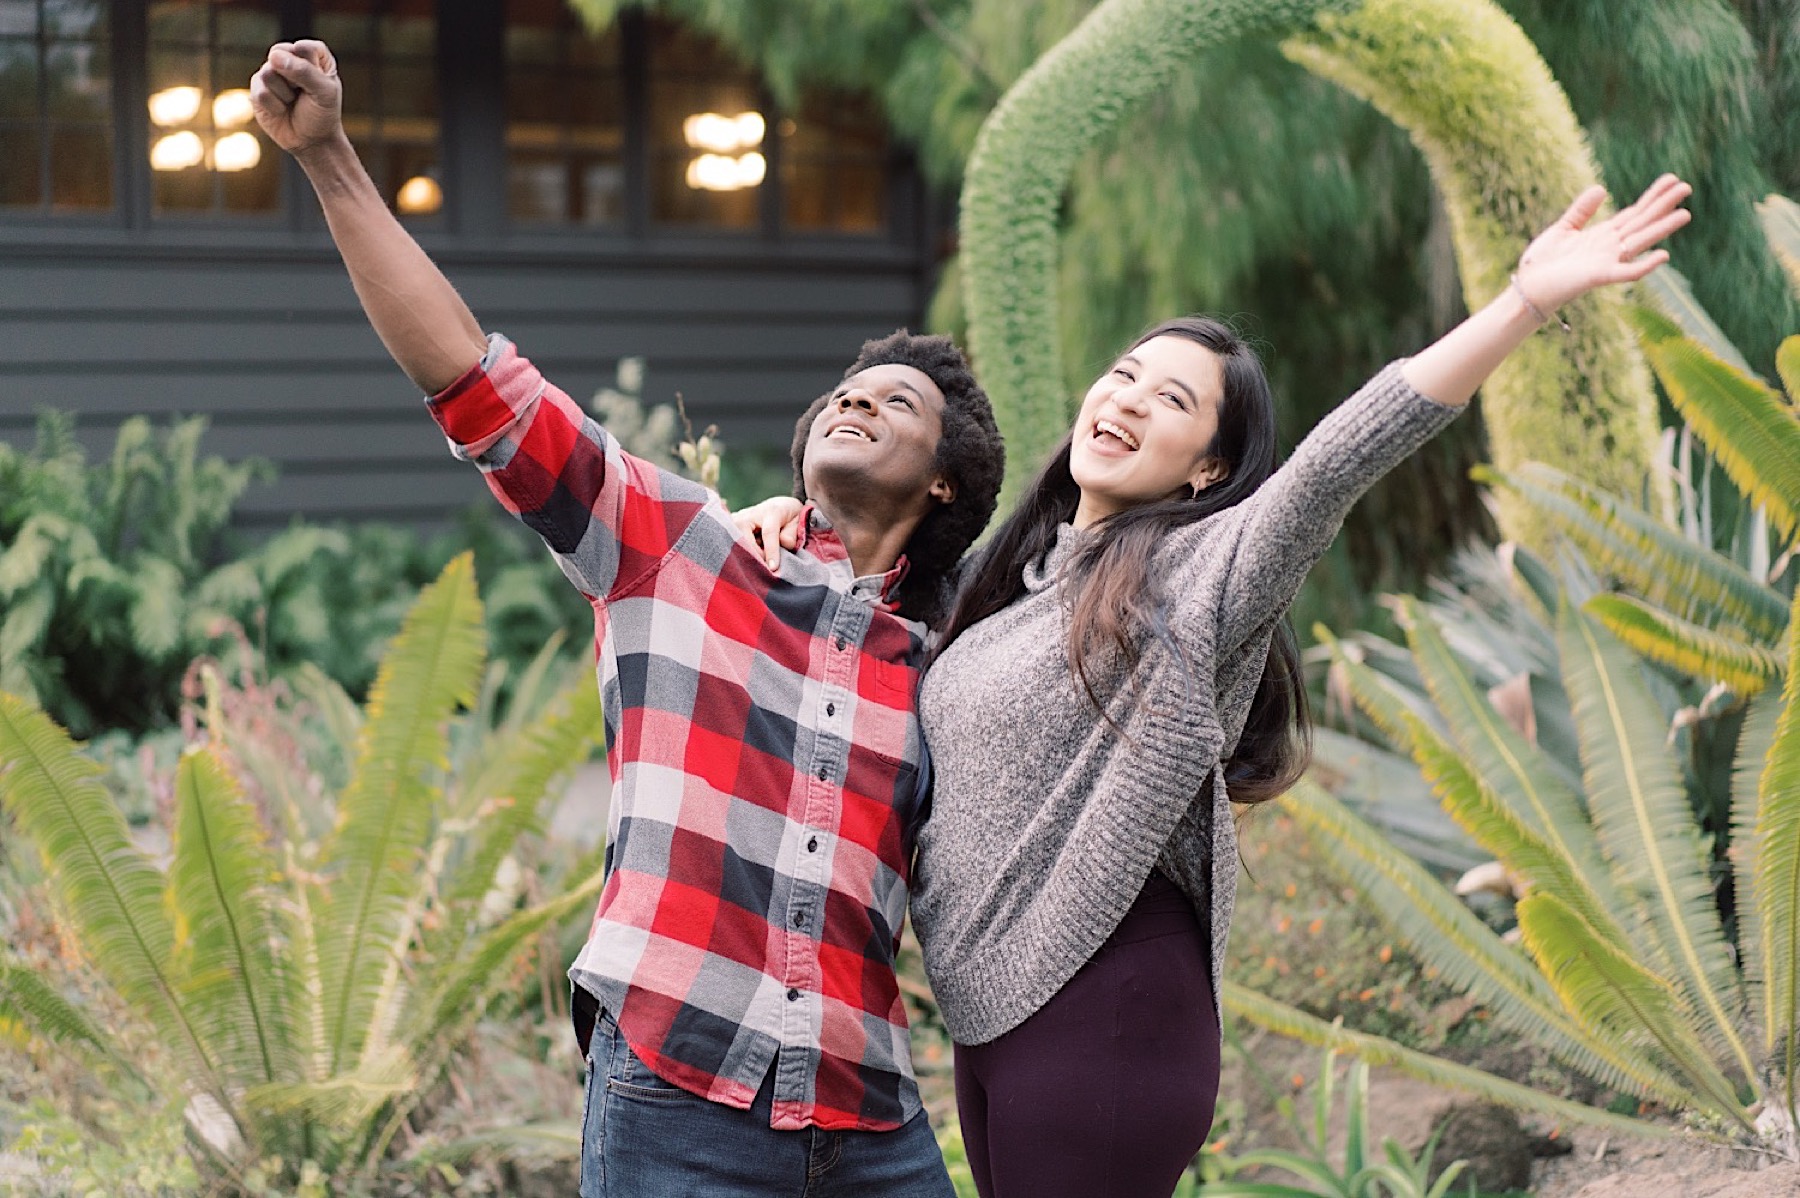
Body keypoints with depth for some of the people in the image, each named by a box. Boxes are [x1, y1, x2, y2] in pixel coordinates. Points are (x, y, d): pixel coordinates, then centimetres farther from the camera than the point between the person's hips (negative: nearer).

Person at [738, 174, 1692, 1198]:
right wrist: (795, 520, 13)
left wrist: (1525, 305, -34)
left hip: (1106, 1003, -7)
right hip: (990, 1006, 7)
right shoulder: (1009, 576, 15)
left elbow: (1336, 463, -22)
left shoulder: (1198, 569, -6)